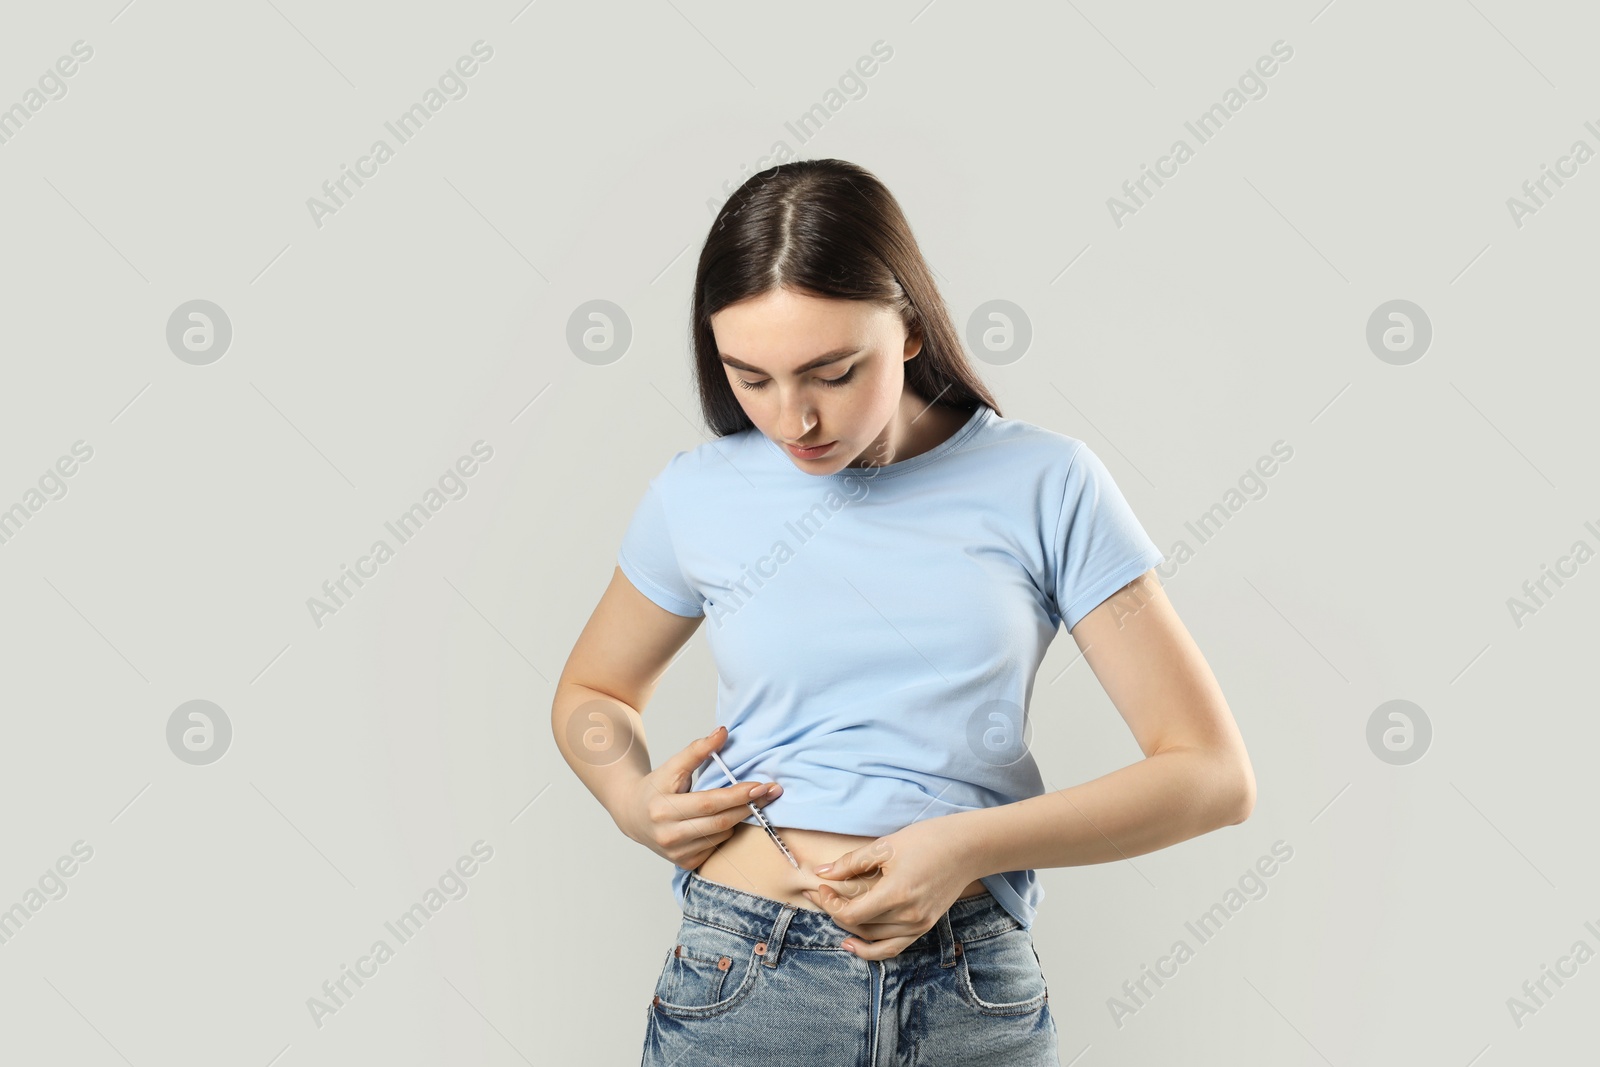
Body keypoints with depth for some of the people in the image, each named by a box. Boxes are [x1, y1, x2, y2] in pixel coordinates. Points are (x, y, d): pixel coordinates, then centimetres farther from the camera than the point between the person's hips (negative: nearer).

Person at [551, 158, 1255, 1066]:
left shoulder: (1045, 485, -6)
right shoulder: (697, 497, -1)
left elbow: (1214, 775, -6)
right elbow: (592, 693, 17)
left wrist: (971, 844, -16)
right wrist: (632, 801, -4)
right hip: (741, 985, 1)